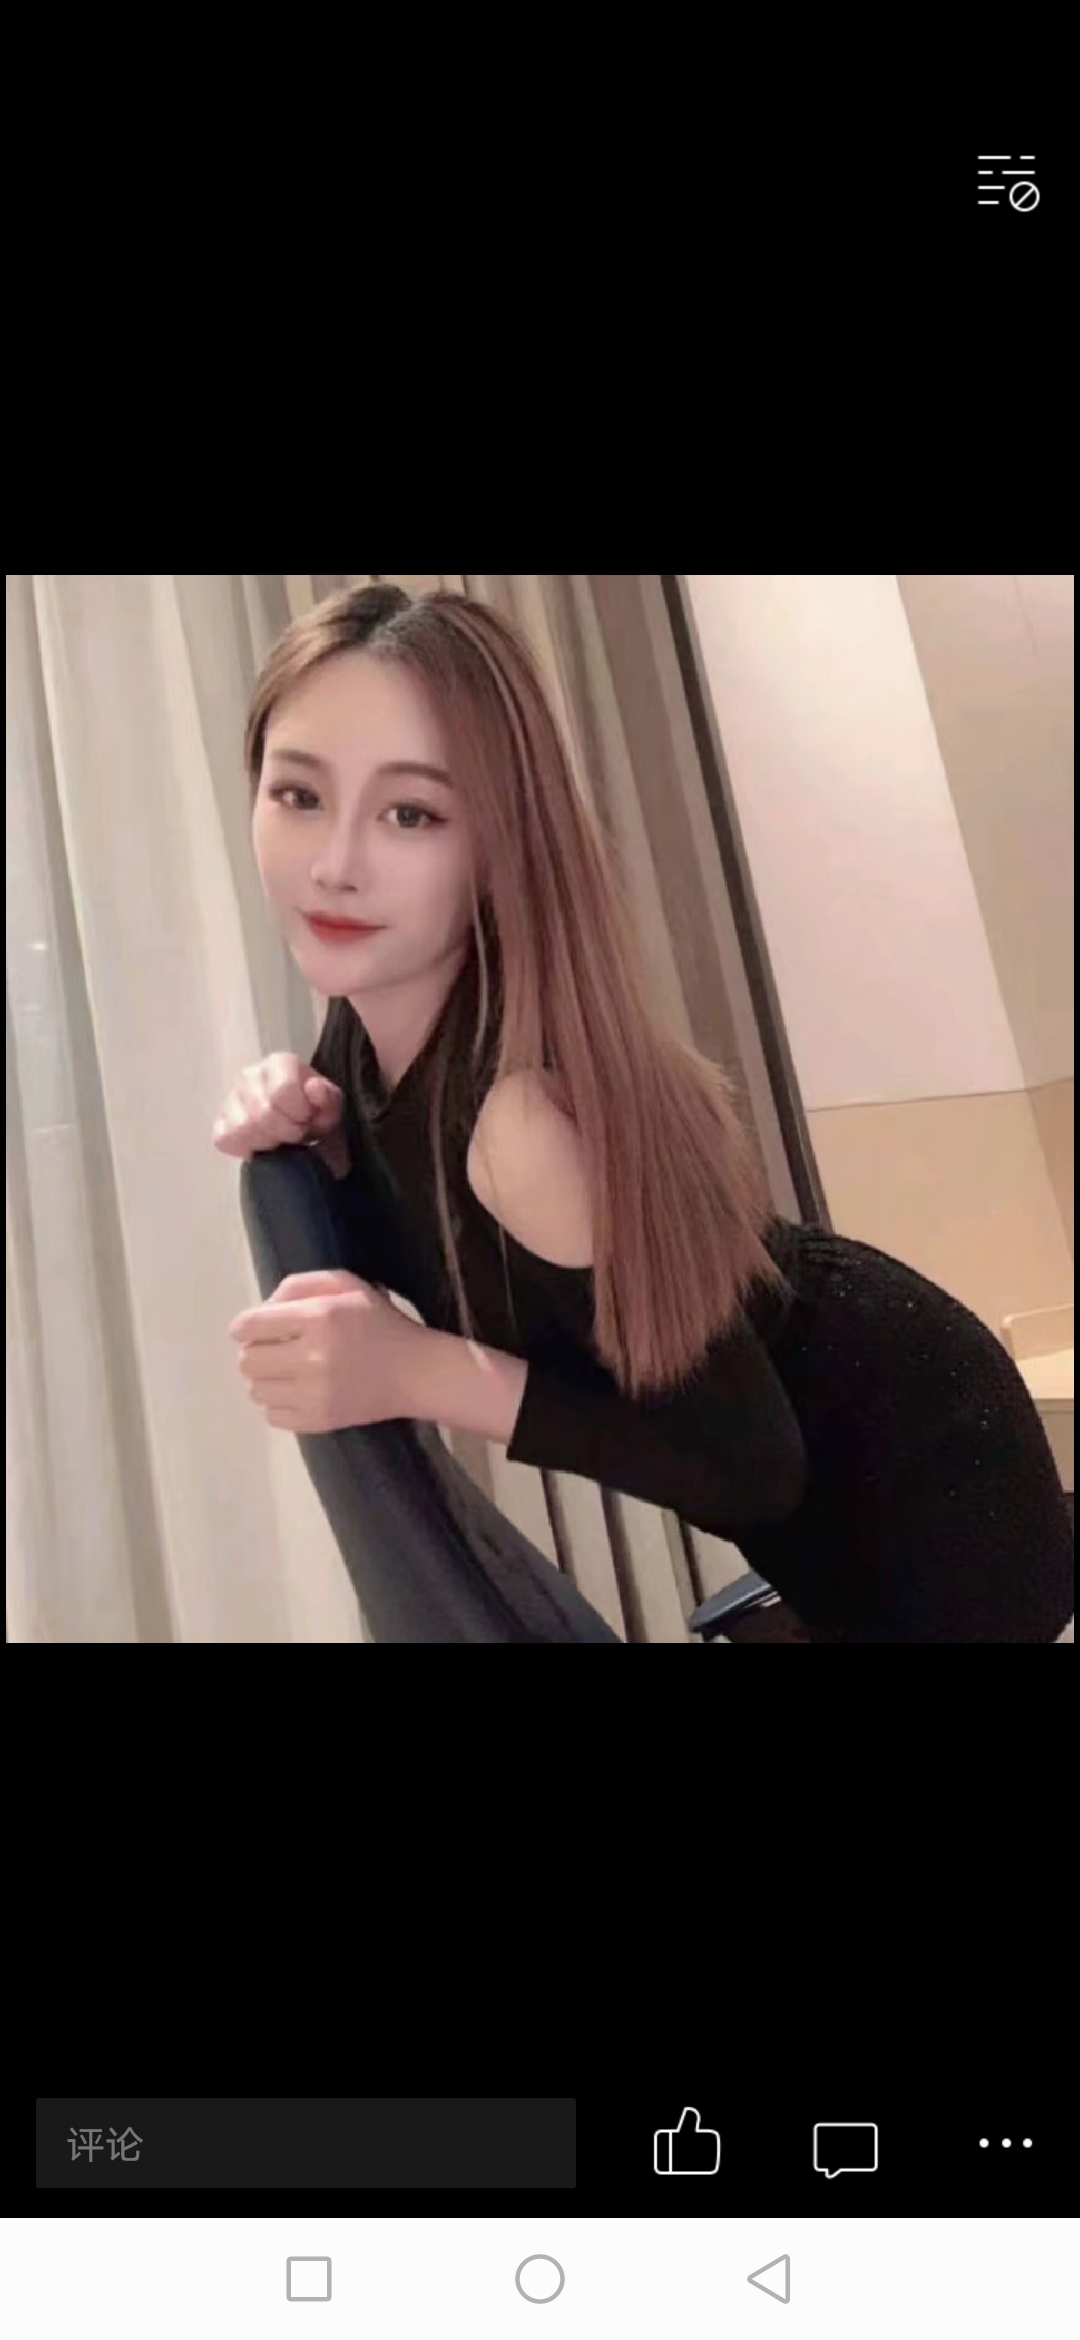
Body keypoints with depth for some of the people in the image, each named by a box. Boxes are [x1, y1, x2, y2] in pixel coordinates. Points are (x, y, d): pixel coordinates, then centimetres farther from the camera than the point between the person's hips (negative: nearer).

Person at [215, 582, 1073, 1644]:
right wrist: (319, 1142, -15)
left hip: (915, 1468, -7)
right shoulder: (369, 1023, -13)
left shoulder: (526, 1114, -37)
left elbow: (750, 1460, -29)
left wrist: (421, 1374, -34)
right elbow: (431, 1263, 2)